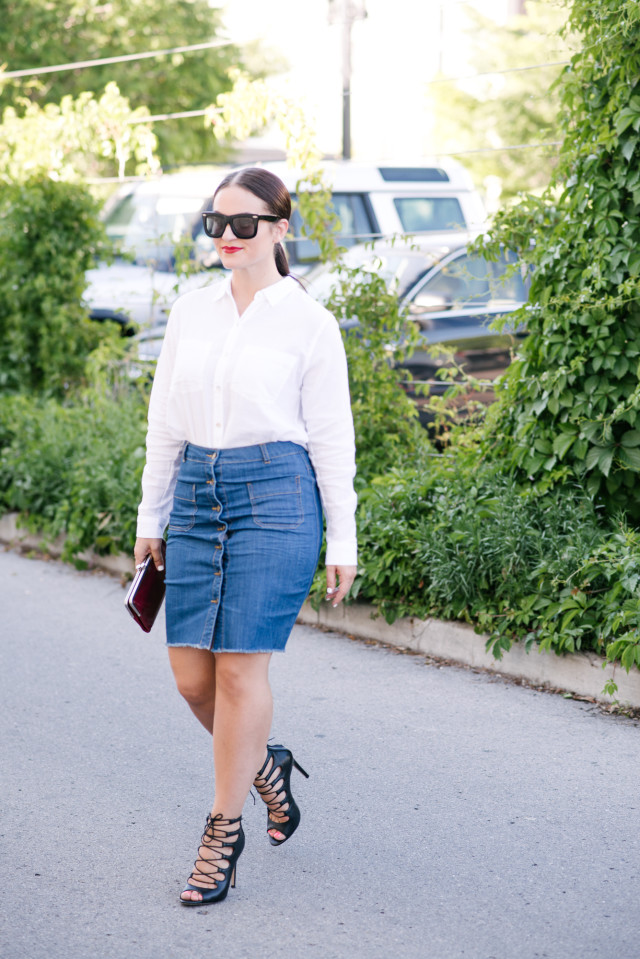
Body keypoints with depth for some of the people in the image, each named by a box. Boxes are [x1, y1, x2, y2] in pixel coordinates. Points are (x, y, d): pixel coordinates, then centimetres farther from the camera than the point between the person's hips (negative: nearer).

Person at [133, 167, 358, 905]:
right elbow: (165, 422, 15)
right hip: (196, 493, 5)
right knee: (190, 670, 3)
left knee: (240, 667, -5)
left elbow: (332, 437, -1)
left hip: (275, 496, -5)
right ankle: (265, 768, 31)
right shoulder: (190, 313, 10)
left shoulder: (308, 322, -2)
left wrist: (342, 541, -2)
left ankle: (223, 834, 7)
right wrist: (151, 518, 14)